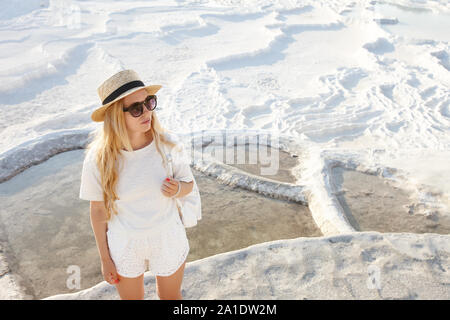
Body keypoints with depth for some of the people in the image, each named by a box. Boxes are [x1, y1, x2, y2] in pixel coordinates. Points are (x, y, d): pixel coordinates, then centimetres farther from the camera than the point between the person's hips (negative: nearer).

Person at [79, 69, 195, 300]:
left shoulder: (169, 144, -19)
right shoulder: (98, 159, -21)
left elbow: (188, 184, -2)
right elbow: (98, 211, -8)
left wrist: (177, 189, -25)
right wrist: (105, 259, 0)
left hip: (168, 239, 1)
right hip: (125, 244, -1)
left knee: (171, 296, 25)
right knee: (131, 298, 24)